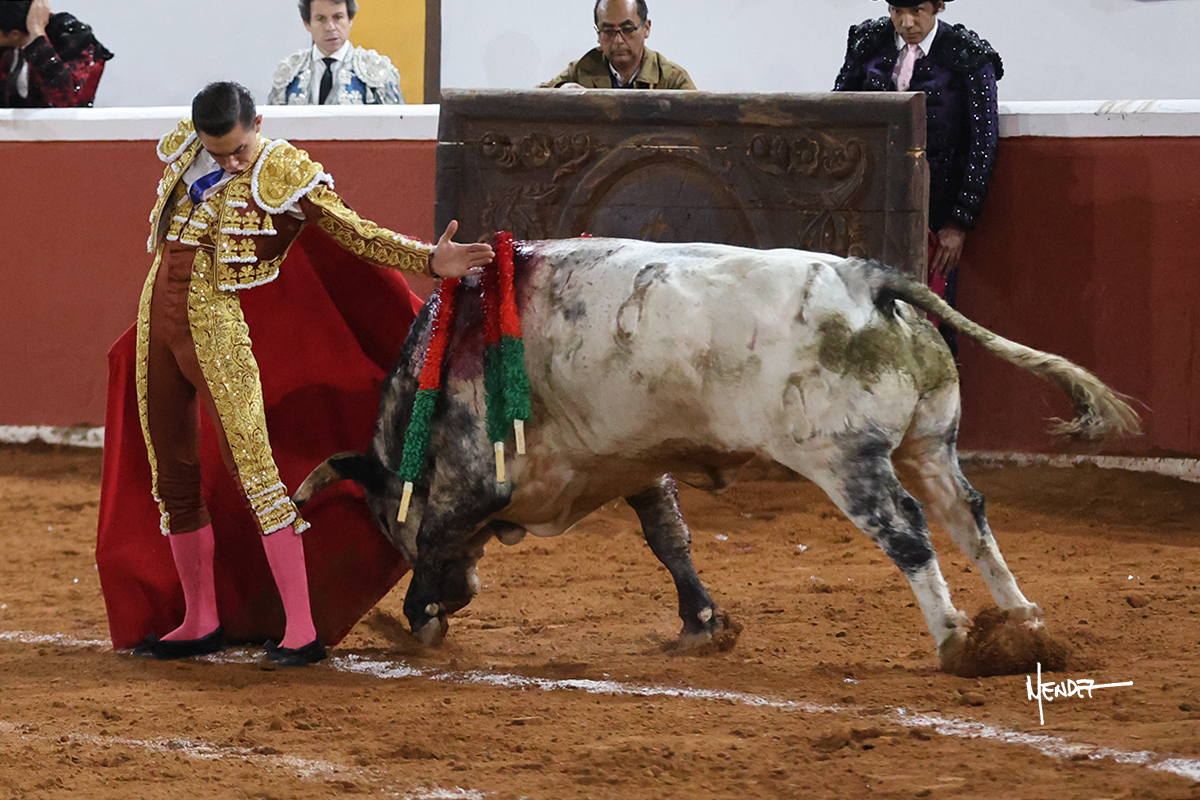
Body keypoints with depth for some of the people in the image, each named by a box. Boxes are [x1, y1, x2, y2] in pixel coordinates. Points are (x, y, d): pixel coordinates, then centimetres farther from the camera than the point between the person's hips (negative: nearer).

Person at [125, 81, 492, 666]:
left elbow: (353, 231, -13)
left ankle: (300, 631, -17)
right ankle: (199, 623, 21)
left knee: (253, 470, -14)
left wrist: (428, 260, -23)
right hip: (156, 322, 6)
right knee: (173, 477, 10)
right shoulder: (180, 152, 5)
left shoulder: (283, 175, -9)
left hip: (216, 328, -6)